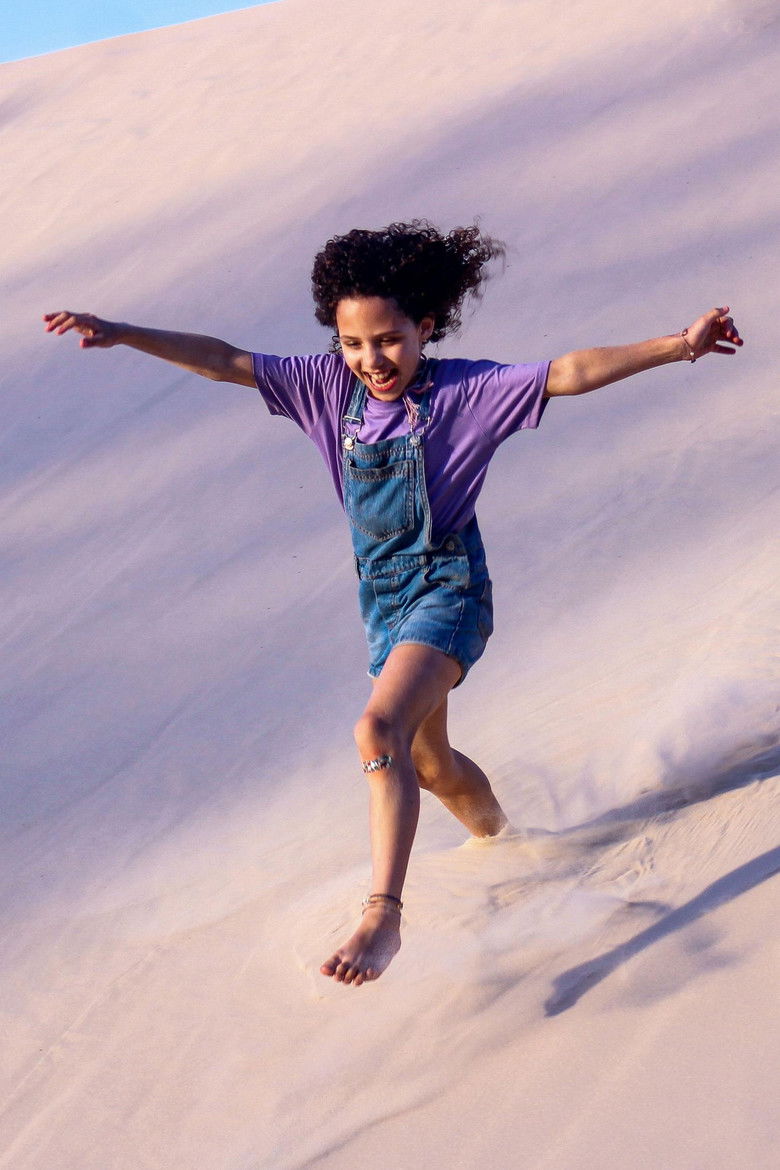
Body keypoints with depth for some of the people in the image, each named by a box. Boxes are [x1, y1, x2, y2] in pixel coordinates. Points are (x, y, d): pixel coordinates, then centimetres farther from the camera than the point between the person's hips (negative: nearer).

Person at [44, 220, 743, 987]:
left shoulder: (463, 391, -13)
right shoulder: (331, 385, 0)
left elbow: (570, 373, -22)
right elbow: (224, 362, 1)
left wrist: (677, 346, -32)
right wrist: (120, 334, -3)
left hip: (448, 586, -6)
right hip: (382, 595, 7)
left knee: (381, 730, -28)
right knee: (430, 763, 20)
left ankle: (383, 915, -28)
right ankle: (499, 839, 51)